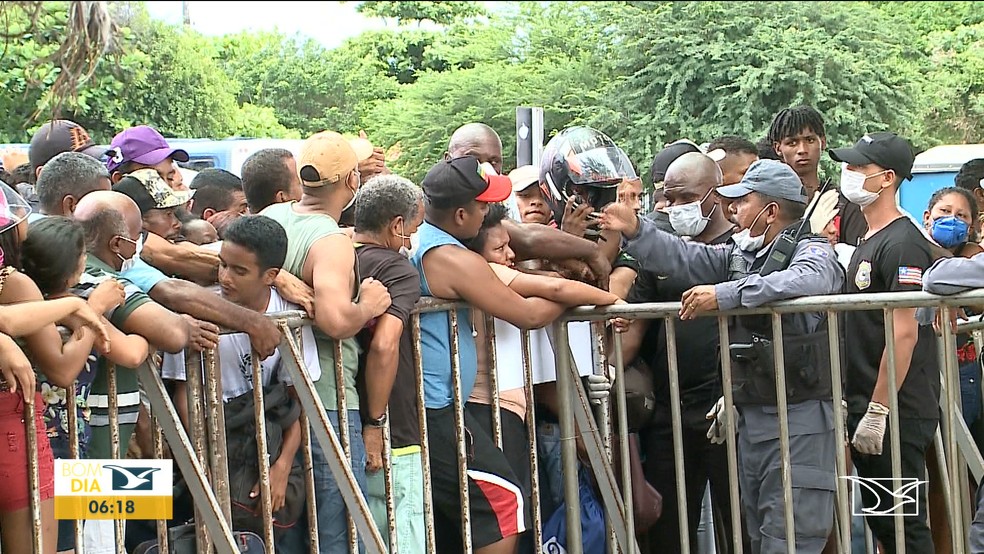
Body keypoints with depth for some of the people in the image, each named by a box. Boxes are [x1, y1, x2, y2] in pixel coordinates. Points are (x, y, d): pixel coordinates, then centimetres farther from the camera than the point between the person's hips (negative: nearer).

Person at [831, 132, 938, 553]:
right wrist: (859, 407, 17)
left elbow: (904, 332, -20)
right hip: (869, 408, 10)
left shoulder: (902, 243, -14)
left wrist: (878, 411, -21)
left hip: (896, 412, -10)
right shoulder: (868, 242, 17)